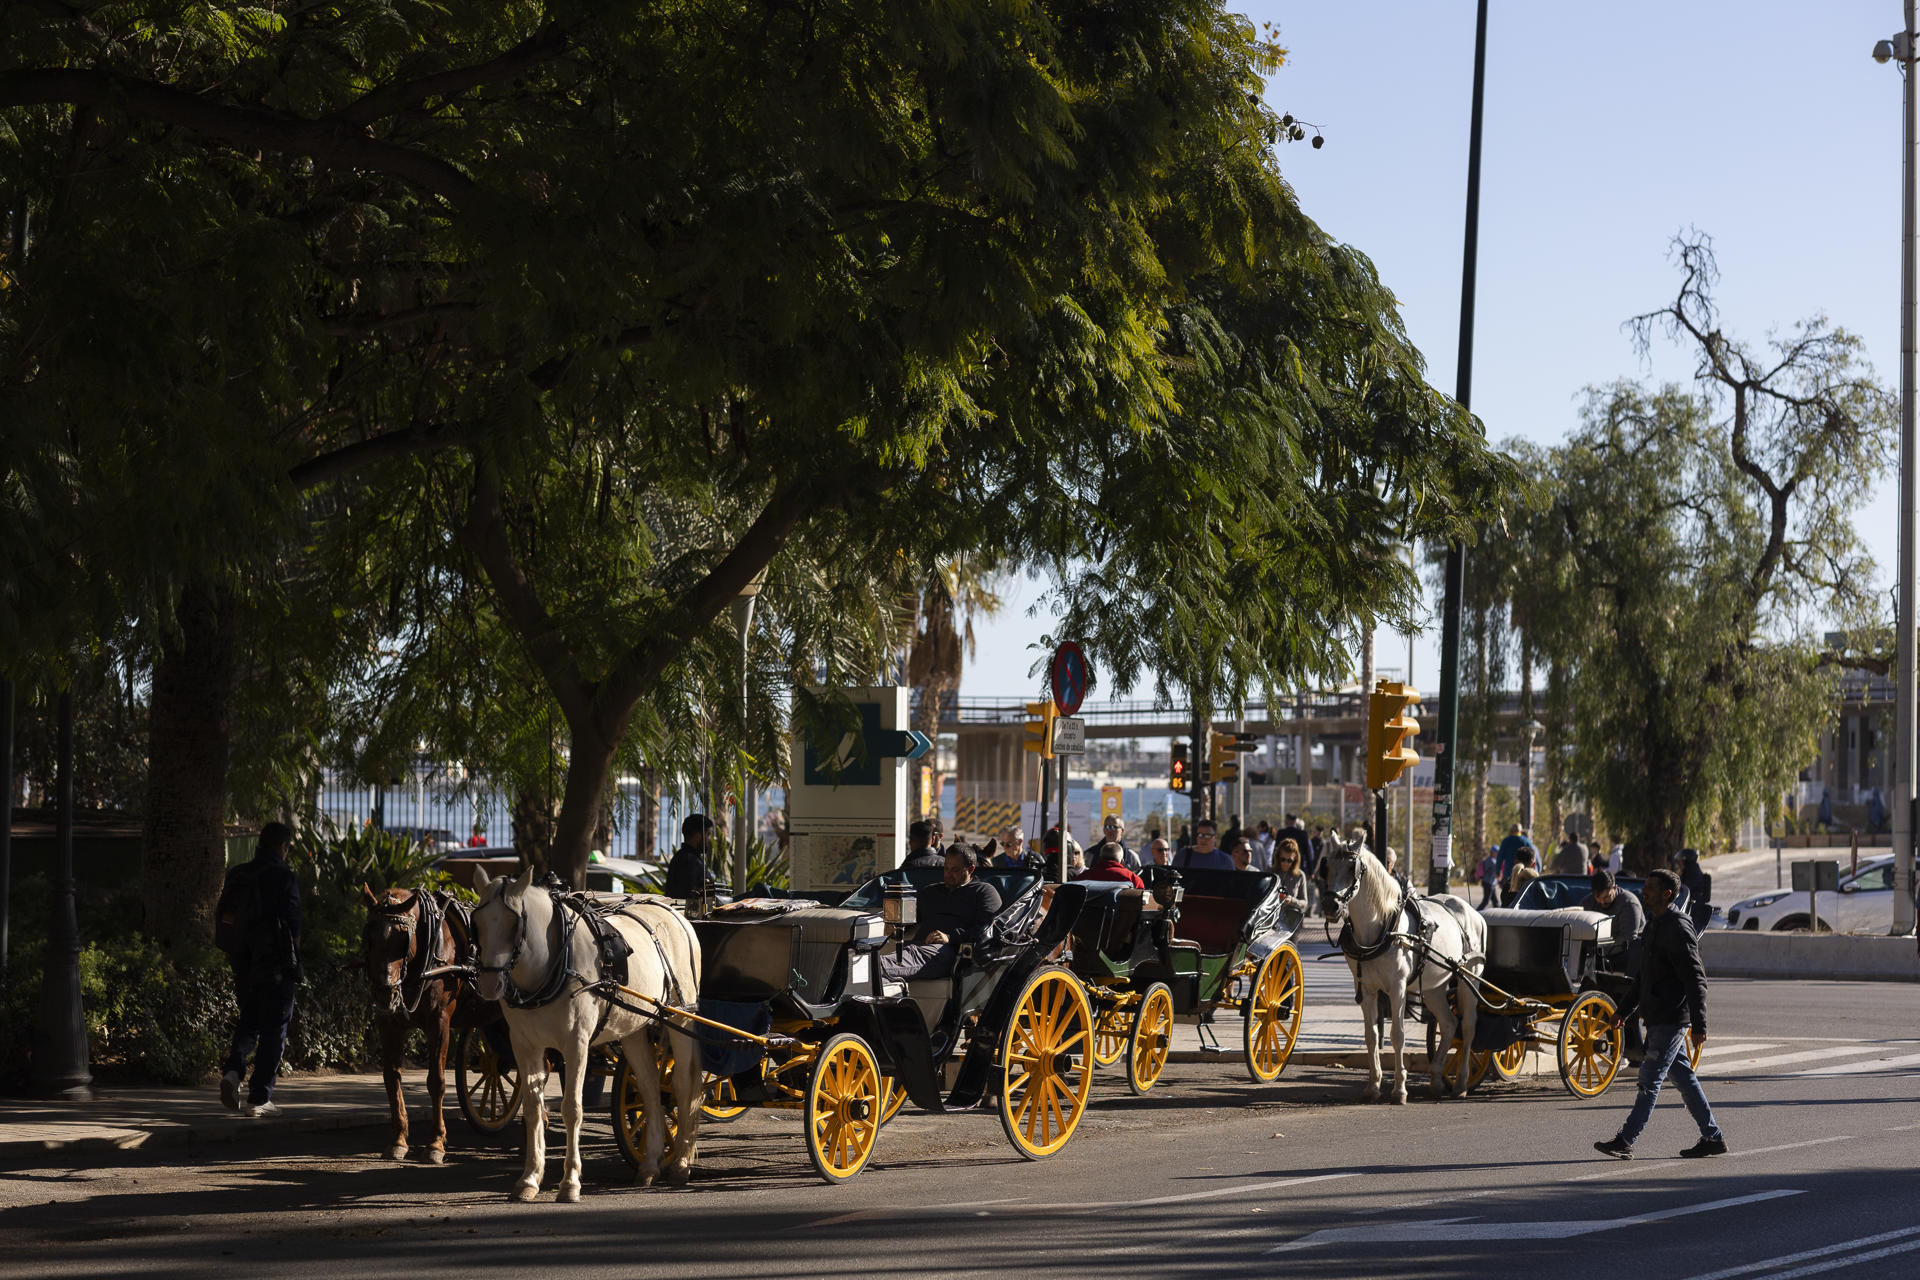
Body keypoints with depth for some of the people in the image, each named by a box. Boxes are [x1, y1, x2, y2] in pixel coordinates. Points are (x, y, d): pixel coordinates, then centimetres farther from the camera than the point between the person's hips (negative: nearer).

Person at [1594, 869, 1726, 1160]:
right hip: (1658, 1018, 10)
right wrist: (1624, 1010, 23)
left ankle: (1625, 1141, -7)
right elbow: (1645, 977, 25)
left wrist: (1699, 1025, -22)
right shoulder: (1654, 925, 15)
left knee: (1650, 1079, -7)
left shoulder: (1678, 929, -15)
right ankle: (1713, 1138, 17)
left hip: (1671, 1019, -10)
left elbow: (1696, 980, -18)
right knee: (1684, 1078, 12)